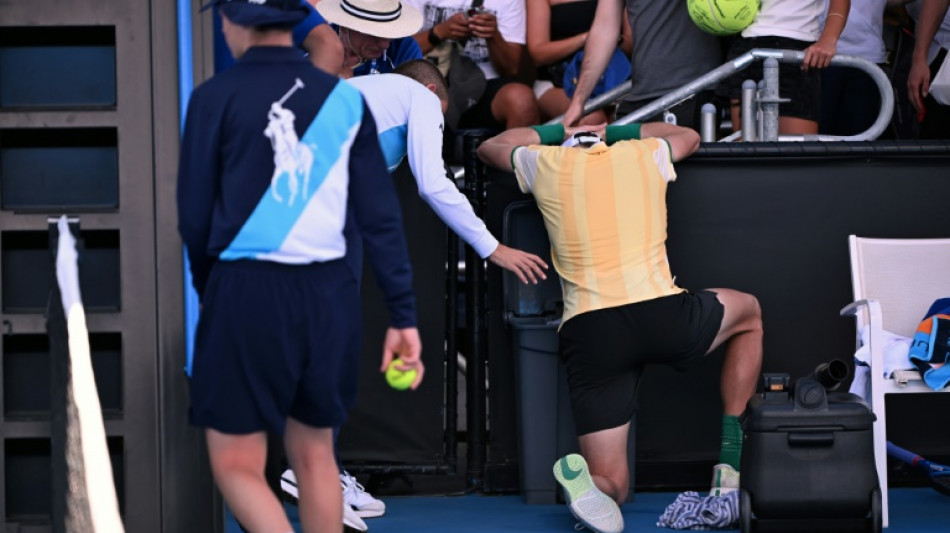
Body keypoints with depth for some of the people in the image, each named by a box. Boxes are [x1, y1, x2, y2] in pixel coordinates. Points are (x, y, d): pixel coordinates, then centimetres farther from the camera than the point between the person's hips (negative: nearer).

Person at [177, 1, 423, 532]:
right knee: (314, 454, 18)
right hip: (329, 293, 4)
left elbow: (194, 214, -2)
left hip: (248, 291, -4)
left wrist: (207, 288, 16)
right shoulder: (344, 98, 5)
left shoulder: (217, 97, -5)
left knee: (238, 467, 2)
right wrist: (404, 315, 4)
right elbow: (381, 215, 2)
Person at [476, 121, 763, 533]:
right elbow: (688, 136, 44)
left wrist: (556, 131, 51)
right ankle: (730, 465, 23)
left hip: (587, 333, 1)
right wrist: (613, 131, 49)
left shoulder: (547, 164, 16)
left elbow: (489, 148, 39)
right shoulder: (644, 155, 19)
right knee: (748, 313, 34)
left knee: (610, 487, 10)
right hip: (660, 314, -1)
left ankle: (582, 479, -30)